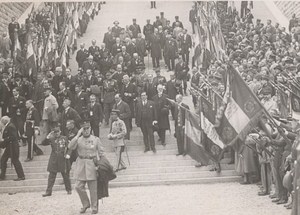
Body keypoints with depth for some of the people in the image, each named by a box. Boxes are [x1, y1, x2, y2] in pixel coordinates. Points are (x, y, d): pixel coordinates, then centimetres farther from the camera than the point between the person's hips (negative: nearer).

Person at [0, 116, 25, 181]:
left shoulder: (10, 127, -18)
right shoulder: (6, 127, 13)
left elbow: (13, 137, -25)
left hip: (13, 147, -10)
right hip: (9, 147, 10)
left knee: (15, 160, -3)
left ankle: (21, 176, 5)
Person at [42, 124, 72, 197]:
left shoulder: (64, 138, 3)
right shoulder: (51, 139, 3)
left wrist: (67, 154, -6)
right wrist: (48, 137, -19)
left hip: (62, 159, 0)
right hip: (53, 160, 1)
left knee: (65, 175, 8)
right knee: (51, 175, 2)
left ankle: (69, 189, 23)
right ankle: (48, 191, 6)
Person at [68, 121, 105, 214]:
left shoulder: (96, 139, 2)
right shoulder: (78, 139, 5)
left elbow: (101, 153, 5)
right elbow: (70, 147, -12)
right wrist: (77, 135, -14)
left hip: (92, 165, -2)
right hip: (81, 165, 2)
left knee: (93, 188, 2)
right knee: (78, 186, 0)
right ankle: (85, 204, 22)